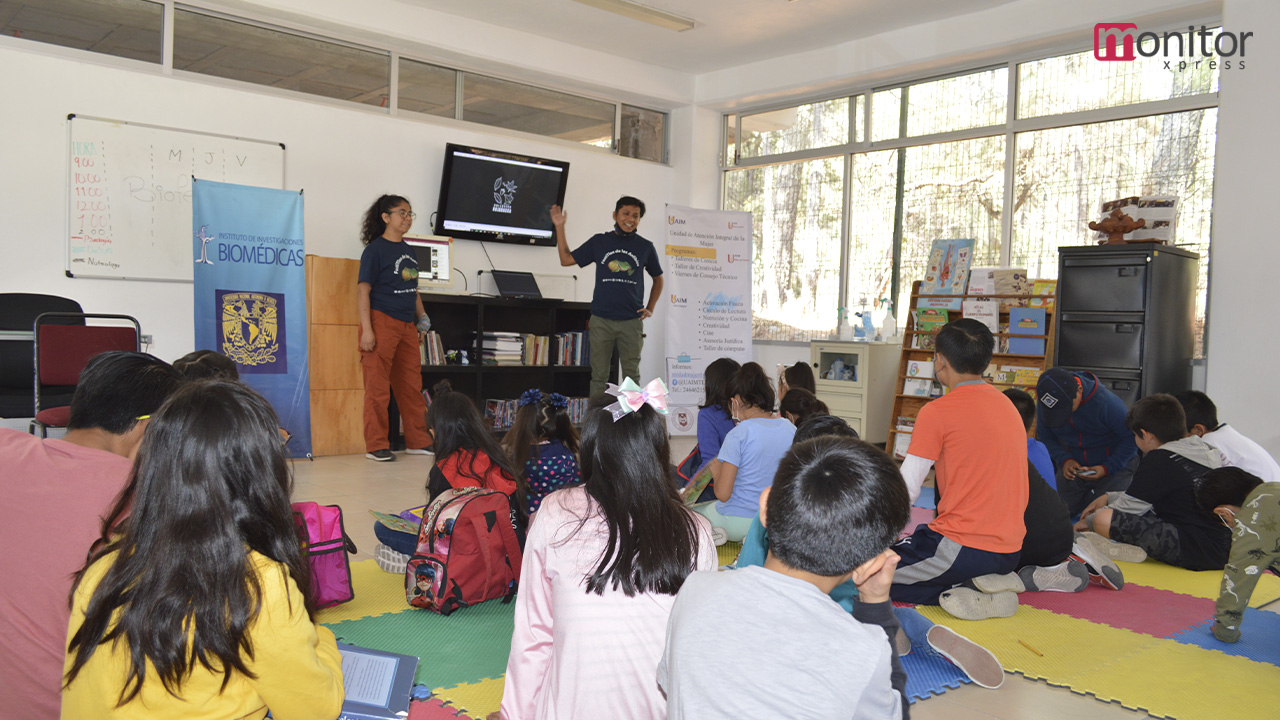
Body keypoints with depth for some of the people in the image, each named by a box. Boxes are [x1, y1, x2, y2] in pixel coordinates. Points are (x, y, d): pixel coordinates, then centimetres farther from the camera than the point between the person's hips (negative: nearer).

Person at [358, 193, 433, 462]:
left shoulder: (409, 251, 16)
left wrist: (421, 320, 18)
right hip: (382, 321, -7)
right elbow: (363, 290, -10)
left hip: (407, 326, 8)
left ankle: (419, 441, 20)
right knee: (378, 387, -2)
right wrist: (367, 329, -18)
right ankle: (376, 445, 5)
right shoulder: (375, 250, -6)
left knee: (412, 386, 12)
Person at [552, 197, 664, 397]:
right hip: (601, 320, 0)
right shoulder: (599, 242, 6)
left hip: (632, 322, 0)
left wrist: (650, 309, 8)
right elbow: (566, 259, 8)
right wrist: (559, 227, 2)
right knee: (599, 375, 3)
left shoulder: (645, 247, 8)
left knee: (632, 374, 4)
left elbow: (658, 279, 20)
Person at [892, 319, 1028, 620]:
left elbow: (906, 491, -11)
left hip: (963, 548, -8)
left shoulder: (937, 412, -12)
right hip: (1010, 552, 8)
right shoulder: (1008, 405, 11)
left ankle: (966, 595, -11)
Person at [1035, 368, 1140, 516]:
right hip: (1074, 466, 4)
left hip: (1114, 465, -4)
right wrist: (1064, 460, -17)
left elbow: (1131, 438, -17)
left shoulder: (1107, 403, -27)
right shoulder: (1044, 404, -14)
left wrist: (1106, 469, -22)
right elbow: (1045, 437, 0)